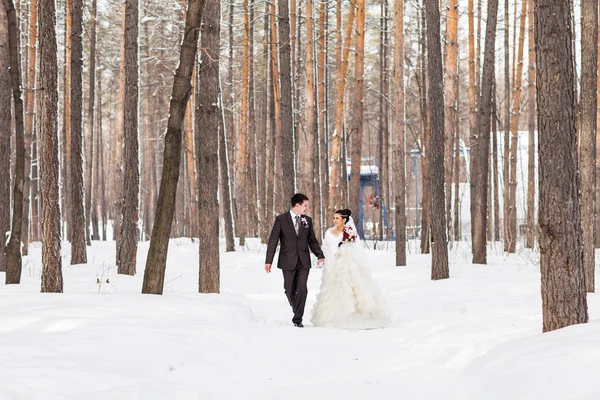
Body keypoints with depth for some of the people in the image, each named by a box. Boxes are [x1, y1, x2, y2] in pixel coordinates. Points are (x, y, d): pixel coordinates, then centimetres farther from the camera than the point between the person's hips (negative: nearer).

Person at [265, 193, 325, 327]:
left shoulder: (307, 220, 8)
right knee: (290, 290, 6)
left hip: (304, 261, 2)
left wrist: (320, 255, -4)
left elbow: (312, 240, 12)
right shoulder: (281, 219, -3)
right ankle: (297, 311, 31)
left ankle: (298, 318, -3)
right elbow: (273, 240, -3)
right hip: (288, 261, -2)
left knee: (302, 289, -9)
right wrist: (268, 261, -7)